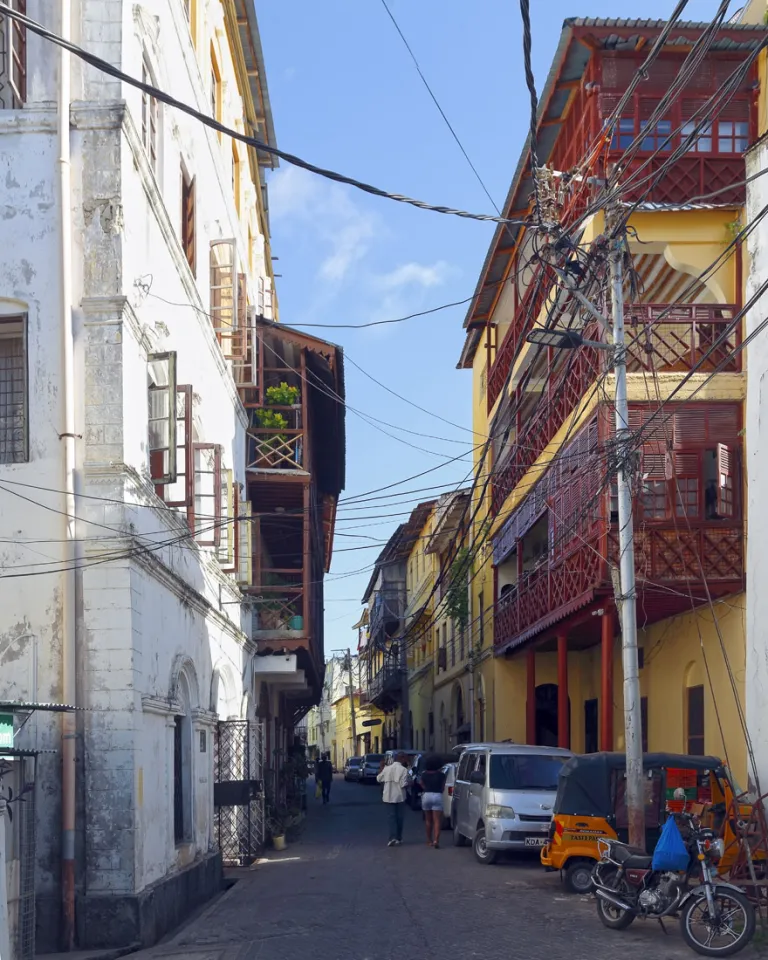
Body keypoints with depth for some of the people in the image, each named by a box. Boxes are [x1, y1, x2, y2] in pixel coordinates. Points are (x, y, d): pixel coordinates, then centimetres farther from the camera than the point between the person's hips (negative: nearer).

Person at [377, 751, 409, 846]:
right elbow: (403, 784, -18)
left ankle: (392, 837, -13)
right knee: (399, 817, 11)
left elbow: (379, 779, 13)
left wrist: (381, 768, 26)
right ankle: (398, 838, 16)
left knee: (392, 816, 4)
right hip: (400, 797, -3)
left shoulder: (387, 768, 1)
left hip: (388, 797, 3)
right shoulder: (403, 770, -12)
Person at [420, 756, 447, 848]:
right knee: (437, 821, -5)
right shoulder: (441, 775, 0)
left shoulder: (424, 775, 6)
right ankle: (436, 840, -19)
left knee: (428, 820, 15)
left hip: (426, 795, 3)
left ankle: (429, 840, 21)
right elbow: (442, 787, 3)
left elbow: (422, 785, 3)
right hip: (437, 796, -3)